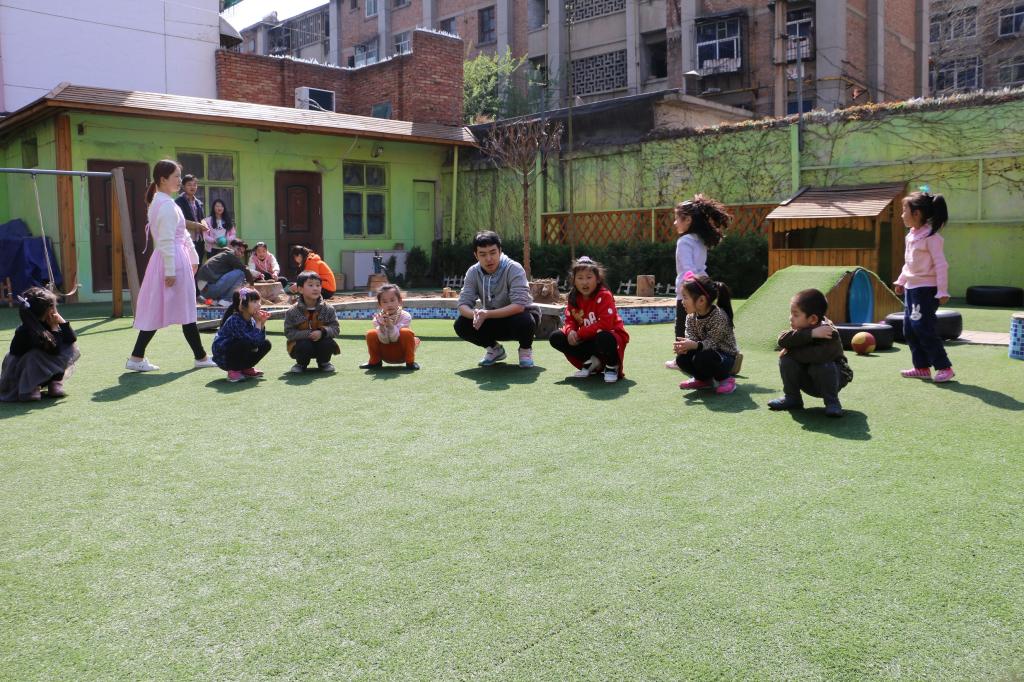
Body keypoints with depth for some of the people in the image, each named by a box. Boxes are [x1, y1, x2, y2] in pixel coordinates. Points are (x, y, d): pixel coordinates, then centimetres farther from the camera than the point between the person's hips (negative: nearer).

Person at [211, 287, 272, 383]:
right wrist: (258, 323, -23)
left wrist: (262, 323, -17)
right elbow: (254, 340, -34)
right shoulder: (235, 321, -26)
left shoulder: (251, 320, -1)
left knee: (265, 344, -3)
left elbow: (260, 340, -8)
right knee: (247, 343, -33)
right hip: (223, 358, -8)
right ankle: (233, 371, -13)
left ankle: (245, 369, 10)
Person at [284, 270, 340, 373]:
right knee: (304, 346, -33)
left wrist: (322, 332, -29)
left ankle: (324, 362, 7)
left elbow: (335, 329, -8)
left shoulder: (328, 309, -7)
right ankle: (301, 364, 3)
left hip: (321, 342, 2)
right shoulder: (292, 312, -11)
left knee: (329, 343, -28)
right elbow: (289, 333, -12)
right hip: (302, 342, -2)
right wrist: (308, 334, -27)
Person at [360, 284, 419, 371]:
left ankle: (410, 362, -13)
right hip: (385, 353, 3)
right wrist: (382, 326, -37)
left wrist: (390, 324, -42)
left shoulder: (405, 316, -19)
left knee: (406, 332, -30)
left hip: (401, 352, -2)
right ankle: (375, 361, 4)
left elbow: (395, 338, -24)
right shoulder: (378, 318, -13)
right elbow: (384, 340, -19)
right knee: (371, 334, -20)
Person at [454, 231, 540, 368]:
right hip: (493, 321, 4)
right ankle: (494, 349, 8)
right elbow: (463, 304, -14)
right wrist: (475, 314, -39)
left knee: (524, 321, -39)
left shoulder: (514, 269, -24)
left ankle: (525, 349, -2)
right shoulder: (473, 272, -11)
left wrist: (487, 314, -45)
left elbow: (519, 305, -34)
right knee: (461, 325, -20)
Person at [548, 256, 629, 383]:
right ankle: (590, 362, 1)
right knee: (556, 338, -7)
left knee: (603, 338, -43)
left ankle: (612, 367, -8)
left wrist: (580, 334, -25)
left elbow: (605, 324, -31)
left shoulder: (604, 296, -22)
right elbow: (570, 320, 4)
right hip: (587, 339, 7)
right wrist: (571, 331, -21)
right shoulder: (574, 298, -2)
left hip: (610, 335, -6)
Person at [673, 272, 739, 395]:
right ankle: (704, 379, 11)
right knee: (681, 359, -17)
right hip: (706, 352, 7)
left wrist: (695, 345, -46)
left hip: (725, 356, -7)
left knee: (701, 358, -34)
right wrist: (684, 346, -35)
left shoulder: (719, 316, -26)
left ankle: (725, 379, -6)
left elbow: (711, 343, -28)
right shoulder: (691, 317, -4)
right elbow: (690, 338, -12)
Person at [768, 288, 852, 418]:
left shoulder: (830, 335, -30)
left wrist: (791, 351, -28)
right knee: (786, 359, -17)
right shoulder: (800, 329, -12)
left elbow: (817, 356, -45)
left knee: (822, 365, -36)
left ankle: (832, 402, -15)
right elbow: (782, 340, -30)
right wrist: (810, 334, -42)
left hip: (833, 378, -5)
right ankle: (792, 398, -2)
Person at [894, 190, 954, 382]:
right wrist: (901, 281, 24)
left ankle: (944, 367, -2)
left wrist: (942, 291, -20)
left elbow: (941, 265, -17)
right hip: (911, 288, 9)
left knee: (923, 328, -11)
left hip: (926, 289, -9)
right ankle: (922, 367, 17)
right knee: (909, 329, 9)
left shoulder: (931, 236, -15)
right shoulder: (911, 236, 11)